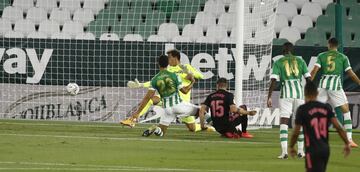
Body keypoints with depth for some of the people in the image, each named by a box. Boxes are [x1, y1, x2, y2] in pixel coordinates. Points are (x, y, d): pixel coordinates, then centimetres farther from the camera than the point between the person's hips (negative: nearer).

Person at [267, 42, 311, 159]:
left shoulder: (278, 62, 5)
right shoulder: (300, 61, 12)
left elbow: (273, 80, -5)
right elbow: (308, 78, 7)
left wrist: (269, 97, -5)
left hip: (286, 92, -2)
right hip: (299, 91, 2)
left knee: (284, 122, -4)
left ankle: (284, 151, -17)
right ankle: (300, 151, 19)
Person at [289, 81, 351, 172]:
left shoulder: (302, 109, -8)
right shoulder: (326, 108, 5)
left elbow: (296, 133, -7)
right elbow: (338, 127, -2)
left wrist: (291, 147, 9)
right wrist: (347, 143, 4)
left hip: (312, 150, -6)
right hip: (325, 148, 6)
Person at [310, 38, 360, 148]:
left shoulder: (321, 56, 9)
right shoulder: (343, 57, 5)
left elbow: (315, 70, -2)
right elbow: (351, 74, 2)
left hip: (323, 85, 2)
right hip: (335, 85, -2)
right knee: (346, 111, 5)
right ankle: (349, 139, -4)